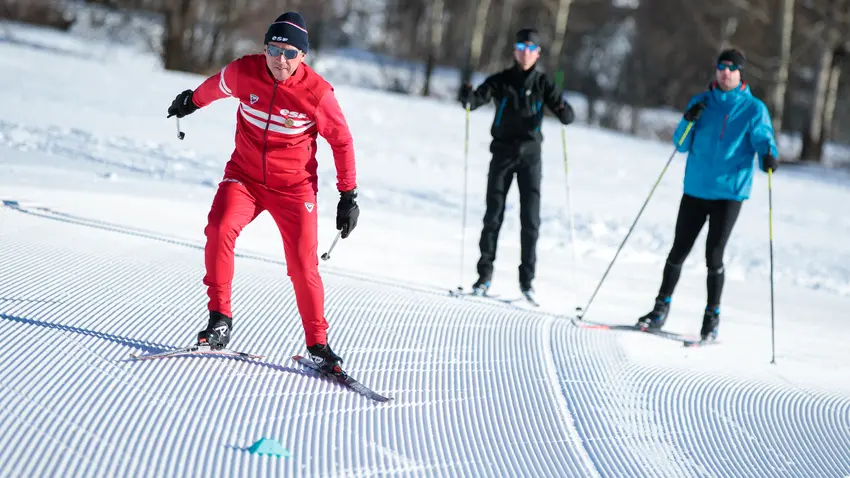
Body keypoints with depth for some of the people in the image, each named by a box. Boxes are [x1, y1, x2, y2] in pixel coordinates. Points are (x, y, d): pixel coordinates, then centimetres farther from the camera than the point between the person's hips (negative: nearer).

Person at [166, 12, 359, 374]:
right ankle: (220, 318, -12)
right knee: (220, 229, -25)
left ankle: (317, 344, 11)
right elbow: (215, 86, 12)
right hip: (245, 176, 2)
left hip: (294, 188, -2)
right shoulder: (243, 72, -13)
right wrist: (191, 101, 32)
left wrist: (349, 195, -2)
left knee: (303, 266, -7)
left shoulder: (317, 93, -18)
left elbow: (341, 141, -4)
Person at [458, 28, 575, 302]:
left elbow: (566, 116, -5)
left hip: (530, 156, 0)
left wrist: (564, 111, -28)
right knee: (493, 216, 0)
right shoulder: (501, 81, 1)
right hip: (503, 153, 0)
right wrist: (467, 96, -32)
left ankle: (527, 280, 3)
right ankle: (485, 274, 8)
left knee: (530, 220, -3)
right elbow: (475, 100, -9)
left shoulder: (542, 83, 1)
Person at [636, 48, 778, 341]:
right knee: (678, 251, 5)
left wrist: (769, 156, -29)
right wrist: (688, 121, -12)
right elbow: (681, 145, 8)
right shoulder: (700, 103, 9)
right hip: (696, 189, 3)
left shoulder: (754, 109, 1)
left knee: (713, 256, -5)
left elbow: (763, 139, -6)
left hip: (729, 193, -3)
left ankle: (712, 317, 9)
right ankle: (661, 308, 17)